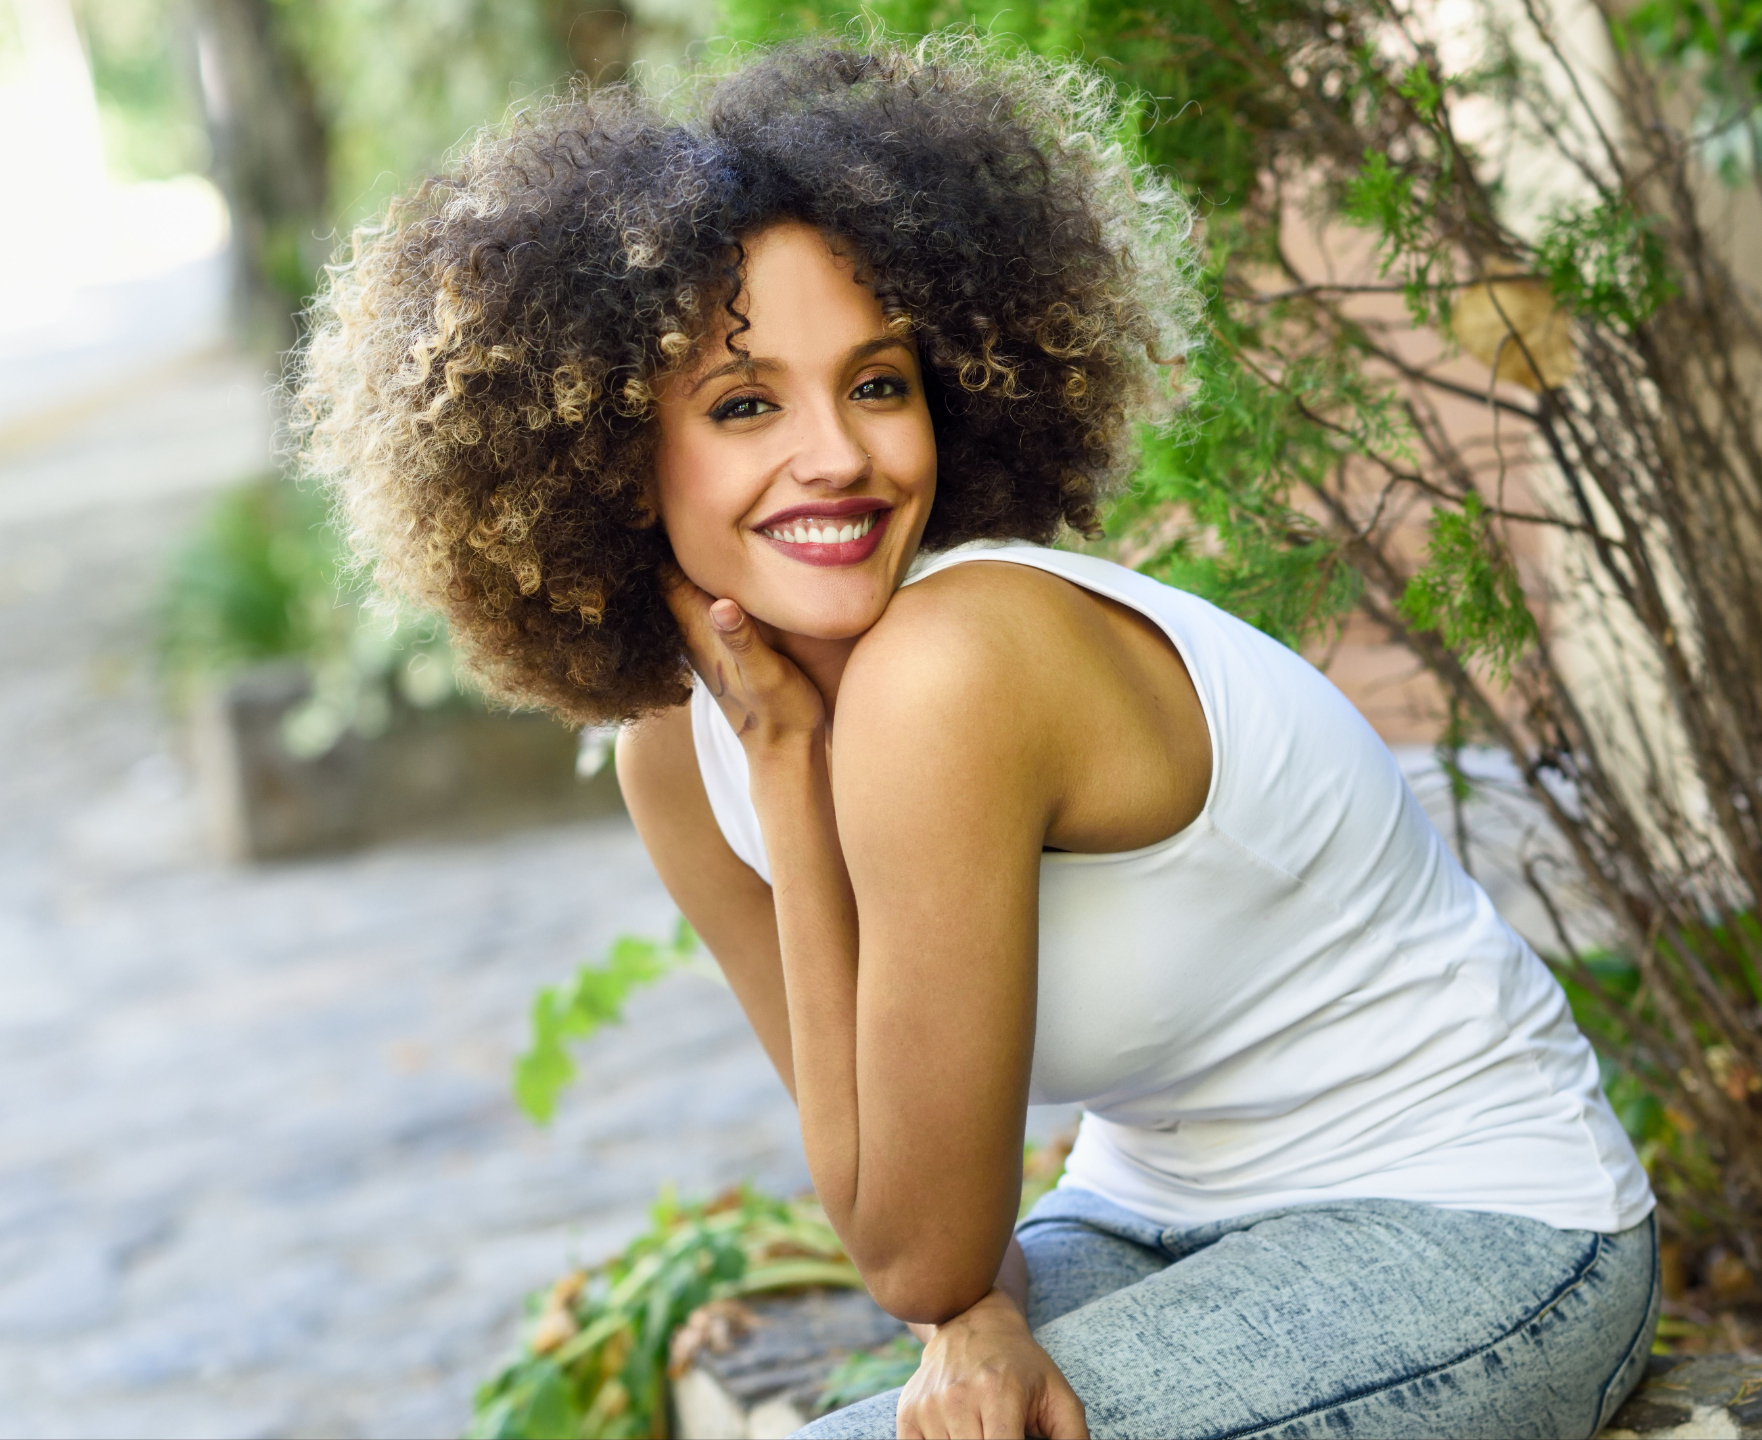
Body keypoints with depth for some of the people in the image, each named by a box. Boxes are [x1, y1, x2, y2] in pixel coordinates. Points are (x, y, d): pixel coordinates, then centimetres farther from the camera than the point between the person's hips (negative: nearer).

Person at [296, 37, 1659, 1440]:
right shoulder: (678, 752, -4)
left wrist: (787, 755, -23)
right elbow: (877, 1157, 5)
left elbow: (920, 1253, -21)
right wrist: (975, 1313, -17)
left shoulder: (948, 668, -28)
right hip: (1159, 1206, 7)